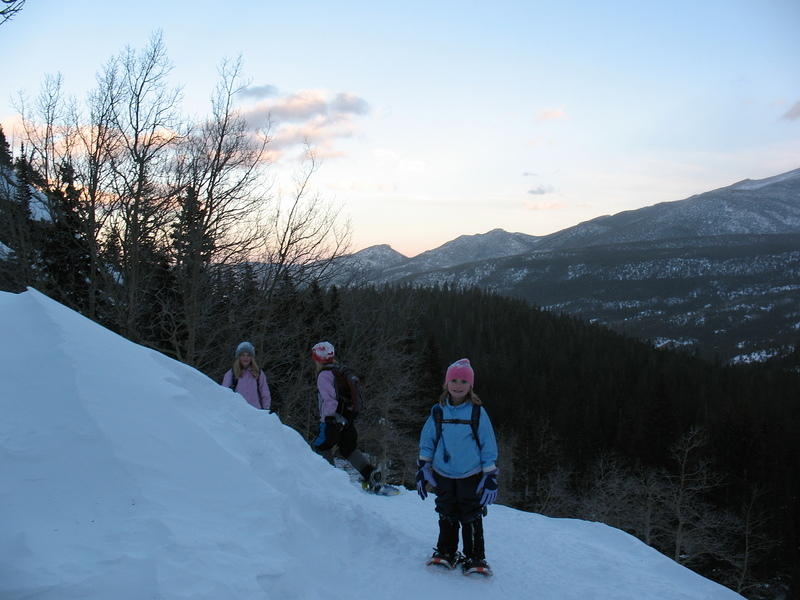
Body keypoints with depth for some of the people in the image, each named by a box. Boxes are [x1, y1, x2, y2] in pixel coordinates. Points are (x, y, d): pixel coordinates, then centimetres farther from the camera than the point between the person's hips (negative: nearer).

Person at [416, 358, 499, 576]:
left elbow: (489, 445, -1)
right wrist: (422, 470, 4)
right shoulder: (438, 411, 2)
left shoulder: (477, 412, -4)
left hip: (471, 476, -2)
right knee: (447, 516, 11)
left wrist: (491, 477, -4)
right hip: (443, 474, 2)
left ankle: (475, 558, 13)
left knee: (471, 517, 1)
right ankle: (445, 552, 26)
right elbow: (426, 441, 10)